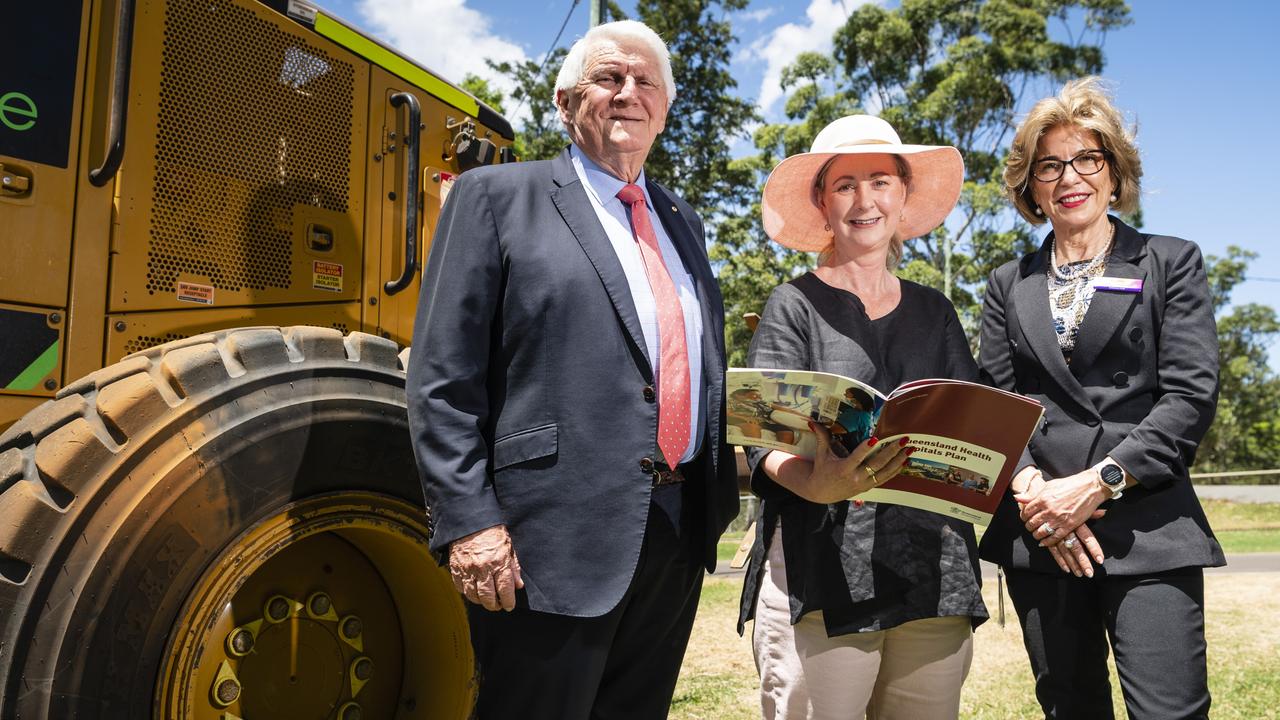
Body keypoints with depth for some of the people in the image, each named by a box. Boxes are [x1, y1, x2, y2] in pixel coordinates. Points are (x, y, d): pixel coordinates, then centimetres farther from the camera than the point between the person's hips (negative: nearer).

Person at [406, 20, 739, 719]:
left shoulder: (681, 221, 17)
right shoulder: (495, 196, -1)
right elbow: (442, 379, -7)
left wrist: (721, 490, 10)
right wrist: (469, 522, -14)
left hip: (679, 533, 6)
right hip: (556, 541, -6)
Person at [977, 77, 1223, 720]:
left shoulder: (1170, 263, 8)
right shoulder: (1008, 286, 14)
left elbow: (1192, 394, -3)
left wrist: (1097, 482, -14)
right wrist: (1031, 488, -11)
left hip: (1147, 527, -2)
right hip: (1039, 532, 2)